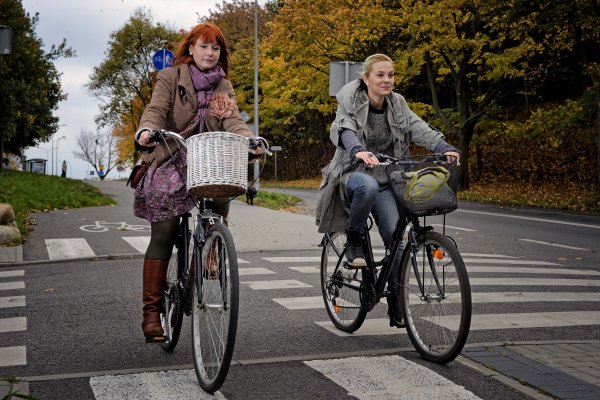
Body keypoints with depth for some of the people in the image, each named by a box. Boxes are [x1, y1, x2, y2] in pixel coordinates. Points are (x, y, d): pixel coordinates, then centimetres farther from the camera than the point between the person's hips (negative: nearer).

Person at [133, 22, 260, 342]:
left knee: (221, 192, -27)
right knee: (162, 237, -8)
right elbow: (156, 110, -13)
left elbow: (232, 120, -5)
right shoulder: (171, 78, 2)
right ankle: (152, 311, -3)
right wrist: (146, 131, -36)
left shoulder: (223, 87, 11)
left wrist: (248, 139, -27)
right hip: (170, 163, -4)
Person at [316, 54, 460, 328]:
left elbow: (420, 129, -10)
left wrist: (445, 148, -30)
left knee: (395, 235, -11)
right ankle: (353, 243, -16)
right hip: (353, 173, -4)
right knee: (368, 185, -40)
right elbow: (345, 132, -28)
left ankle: (395, 301, 2)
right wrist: (358, 151, -50)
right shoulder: (350, 104, -8)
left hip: (385, 179, 4)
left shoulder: (397, 105, 5)